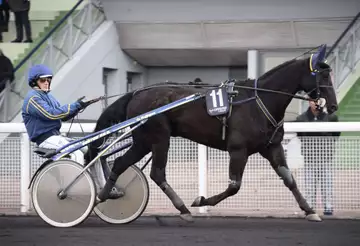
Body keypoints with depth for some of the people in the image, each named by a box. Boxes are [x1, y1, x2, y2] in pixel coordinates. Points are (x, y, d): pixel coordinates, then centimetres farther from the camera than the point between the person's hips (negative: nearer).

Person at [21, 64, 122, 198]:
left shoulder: (47, 96, 20)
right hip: (45, 139, -9)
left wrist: (78, 107, -3)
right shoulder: (33, 98, -9)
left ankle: (103, 188, 3)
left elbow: (63, 116, 15)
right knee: (77, 153, -30)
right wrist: (75, 105, -17)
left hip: (57, 136, 9)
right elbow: (51, 114, -21)